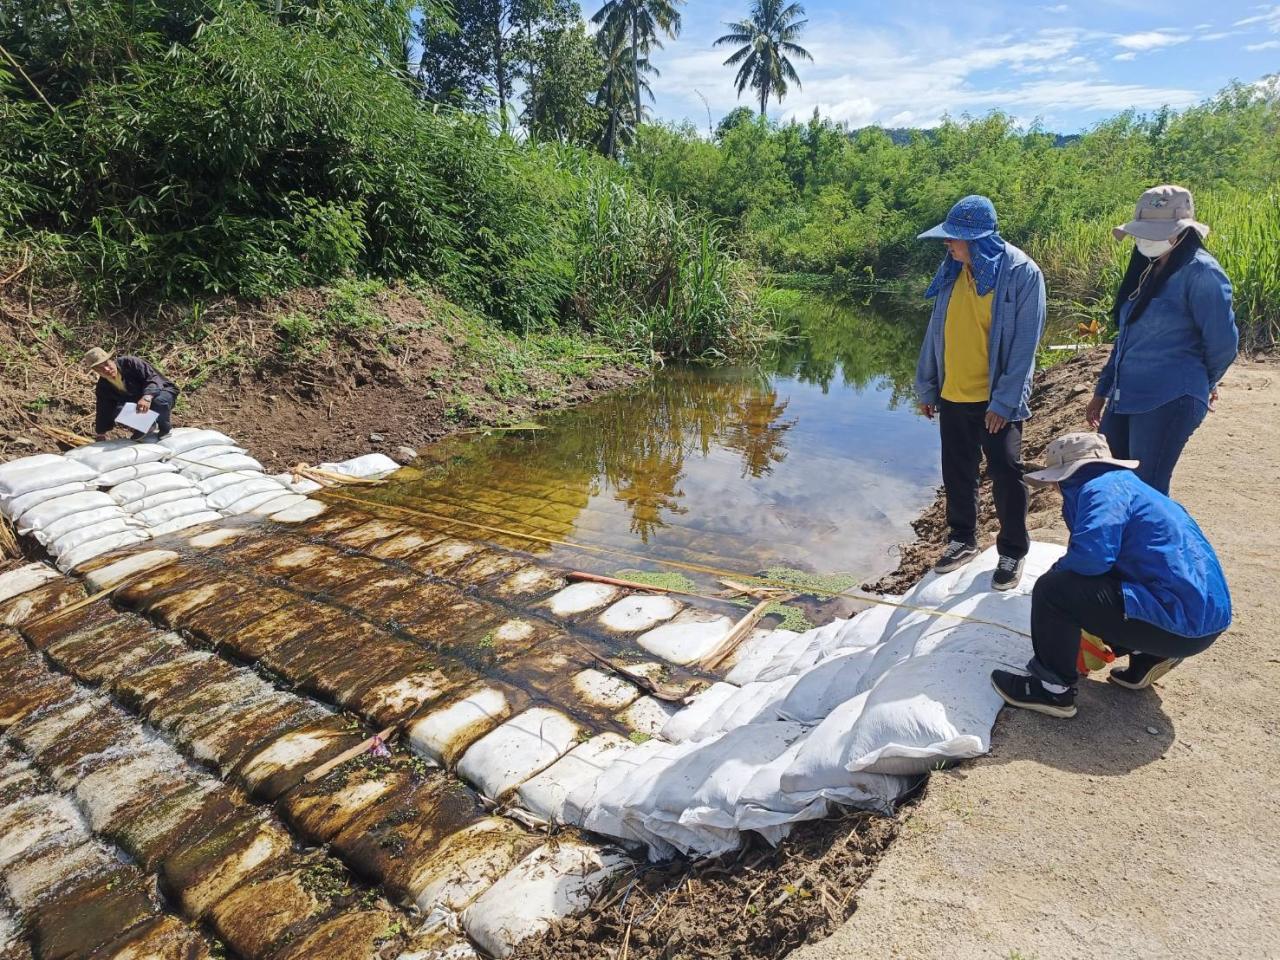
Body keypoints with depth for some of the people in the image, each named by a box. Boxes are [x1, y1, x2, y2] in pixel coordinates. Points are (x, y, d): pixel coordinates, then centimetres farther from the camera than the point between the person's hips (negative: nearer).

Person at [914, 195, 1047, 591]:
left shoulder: (1022, 272, -13)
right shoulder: (952, 270, 2)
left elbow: (1025, 343, -13)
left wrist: (1004, 401, -16)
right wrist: (926, 386, 10)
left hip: (996, 400, -5)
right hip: (952, 395, 5)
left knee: (1006, 476, 5)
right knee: (957, 474, 14)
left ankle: (1013, 551, 22)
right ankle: (963, 539, 33)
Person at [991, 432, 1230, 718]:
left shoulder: (1102, 488, -12)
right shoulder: (1122, 483, 19)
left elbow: (1092, 553, -28)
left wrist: (1058, 570, -7)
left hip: (1181, 620, -10)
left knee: (1052, 590, -12)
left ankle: (1054, 689, 1)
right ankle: (1150, 656, 17)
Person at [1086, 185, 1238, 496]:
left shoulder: (1200, 272, -12)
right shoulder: (1148, 269, 13)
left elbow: (1223, 343, -10)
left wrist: (1203, 383, 8)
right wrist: (1102, 391, 20)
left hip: (1169, 401, -8)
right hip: (1125, 397, 8)